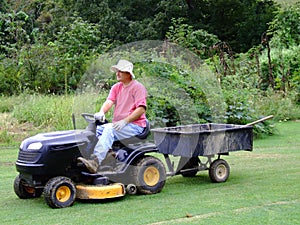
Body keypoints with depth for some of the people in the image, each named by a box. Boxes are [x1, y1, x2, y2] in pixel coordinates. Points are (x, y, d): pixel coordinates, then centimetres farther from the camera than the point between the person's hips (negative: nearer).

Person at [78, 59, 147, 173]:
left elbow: (141, 109, -13)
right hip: (117, 125, 7)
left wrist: (124, 121, -22)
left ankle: (95, 162, -47)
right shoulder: (116, 87, 18)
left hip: (135, 126, -7)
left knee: (109, 129, -33)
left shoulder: (138, 87, -3)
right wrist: (101, 113, -20)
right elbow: (109, 102, 3)